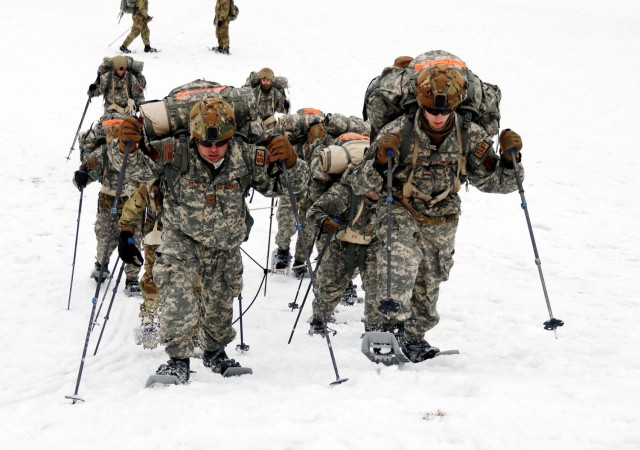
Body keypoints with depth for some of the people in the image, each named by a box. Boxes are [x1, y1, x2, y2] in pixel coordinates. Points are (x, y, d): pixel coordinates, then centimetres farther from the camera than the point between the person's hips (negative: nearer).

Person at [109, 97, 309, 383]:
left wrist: (289, 162, -36)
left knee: (220, 301, 20)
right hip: (183, 238, -3)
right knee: (178, 295, -27)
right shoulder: (177, 153, -26)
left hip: (226, 245, 3)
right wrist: (127, 147, -49)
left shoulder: (247, 158, -21)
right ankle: (178, 359, -16)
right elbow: (137, 167, -27)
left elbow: (292, 183, -13)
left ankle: (214, 351, 47)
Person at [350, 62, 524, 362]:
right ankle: (395, 326, -30)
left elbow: (495, 182, 0)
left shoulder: (470, 137, -10)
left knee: (427, 290, 14)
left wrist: (509, 159, -20)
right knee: (400, 265, -33)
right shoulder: (399, 133, -19)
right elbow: (361, 186, -18)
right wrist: (380, 162, -38)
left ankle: (413, 337, 37)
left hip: (442, 223, 3)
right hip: (400, 214, -3)